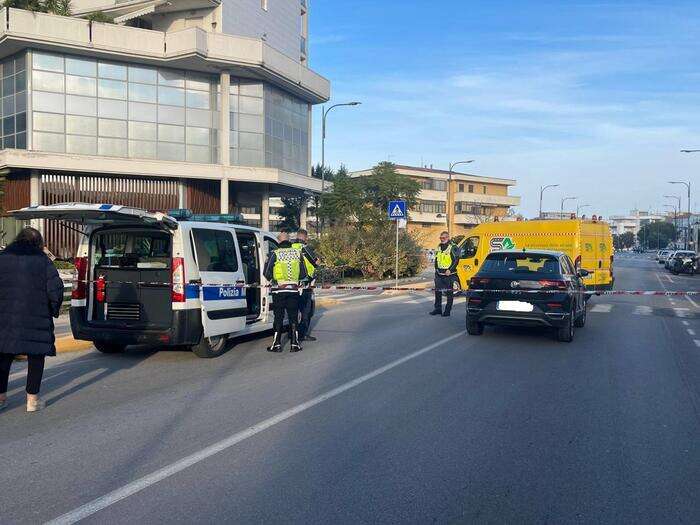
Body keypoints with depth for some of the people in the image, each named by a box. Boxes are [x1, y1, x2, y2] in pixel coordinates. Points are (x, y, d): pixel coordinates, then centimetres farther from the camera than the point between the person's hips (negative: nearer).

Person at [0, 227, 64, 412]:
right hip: (36, 318, -3)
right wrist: (53, 310, 6)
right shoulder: (43, 260, -2)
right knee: (36, 357, 6)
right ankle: (32, 399, 6)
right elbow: (56, 288, -8)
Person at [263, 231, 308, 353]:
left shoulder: (275, 254, -5)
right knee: (293, 317, 9)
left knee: (278, 317, 6)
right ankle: (295, 344, 10)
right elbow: (303, 274, 7)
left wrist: (272, 280, 13)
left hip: (279, 290, -2)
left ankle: (277, 344, 8)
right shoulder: (298, 253, 4)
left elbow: (267, 273, -6)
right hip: (294, 290, 2)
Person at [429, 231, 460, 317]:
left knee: (449, 293, -1)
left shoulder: (453, 247, -8)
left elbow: (456, 260, -11)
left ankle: (447, 310, 5)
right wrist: (436, 269, 15)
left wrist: (450, 270, -17)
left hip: (448, 274, -7)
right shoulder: (439, 247, 14)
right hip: (439, 274, 7)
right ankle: (438, 308, 21)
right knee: (437, 291, 10)